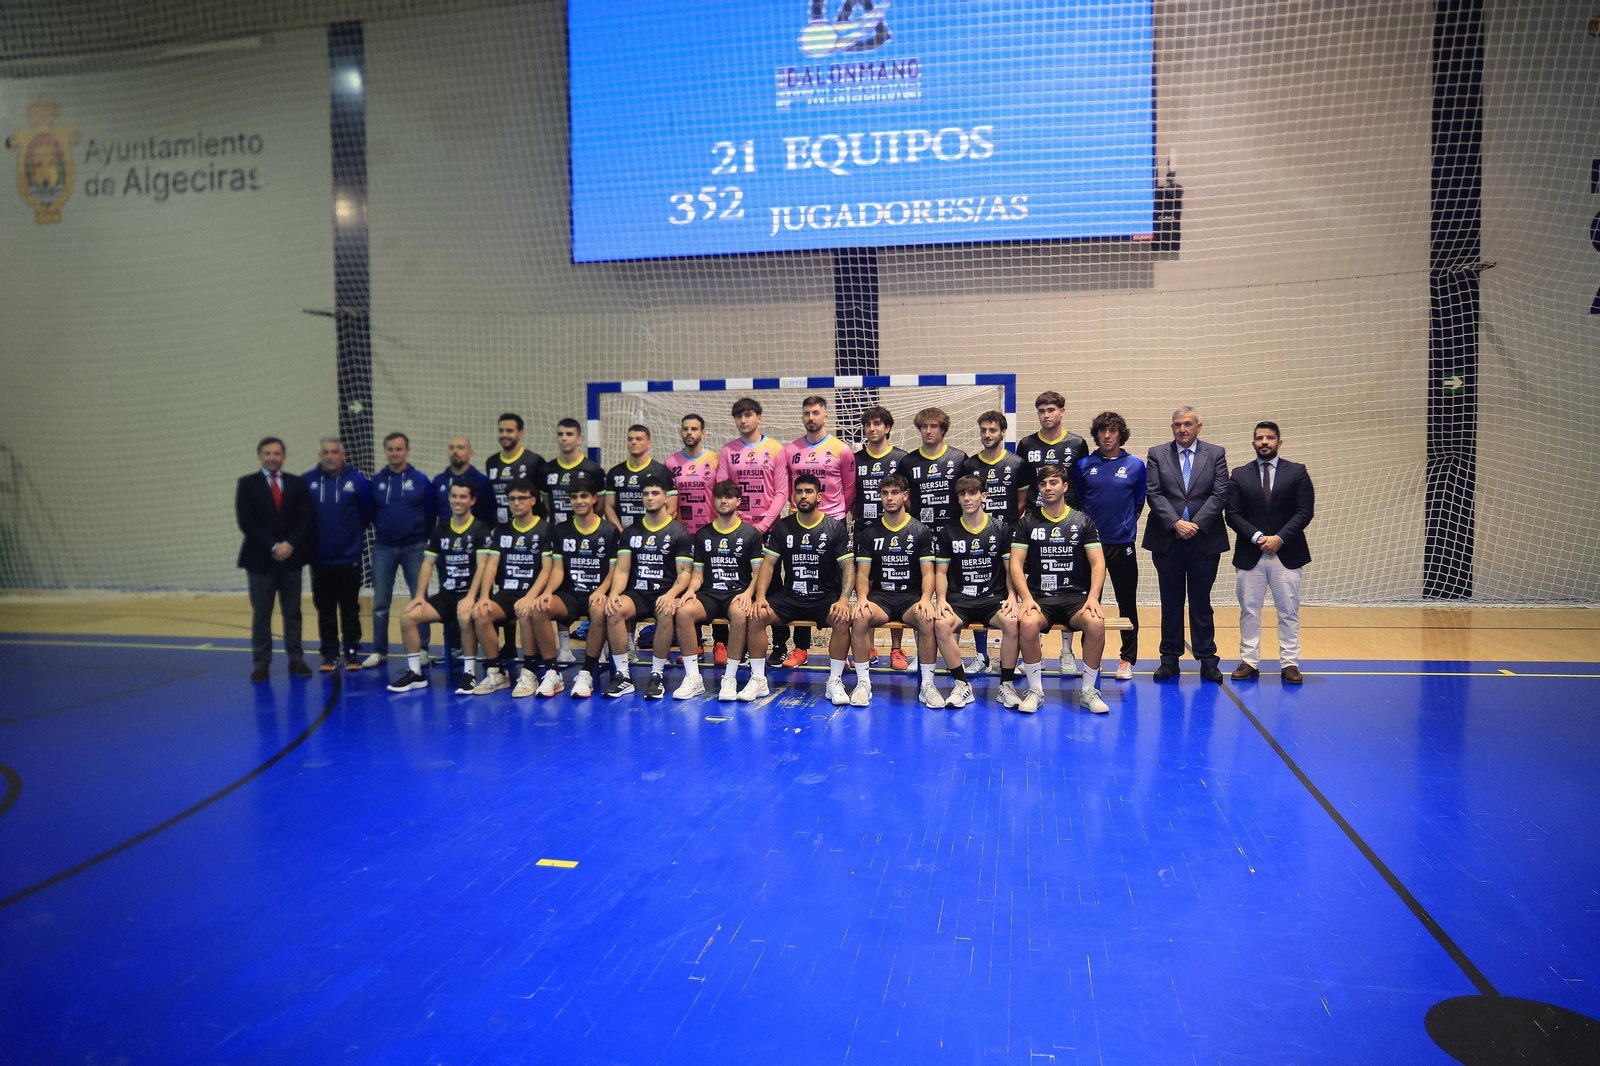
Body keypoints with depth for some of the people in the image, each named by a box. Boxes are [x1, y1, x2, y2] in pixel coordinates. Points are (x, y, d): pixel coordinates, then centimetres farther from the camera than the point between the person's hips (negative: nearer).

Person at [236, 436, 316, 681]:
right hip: (260, 559, -1)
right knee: (261, 614, 3)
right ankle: (261, 662, 9)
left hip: (291, 557, 2)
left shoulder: (297, 483, 8)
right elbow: (245, 521, -6)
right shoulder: (247, 484, 3)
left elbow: (307, 518, 0)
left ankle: (296, 659, 11)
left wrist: (290, 544, -13)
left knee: (293, 612, 6)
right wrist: (272, 547, -14)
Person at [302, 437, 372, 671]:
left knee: (350, 608, 6)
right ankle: (329, 654, 18)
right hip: (320, 559, 1)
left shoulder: (357, 480, -4)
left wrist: (353, 533, 6)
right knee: (325, 609, 9)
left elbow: (366, 514, 3)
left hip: (349, 557, -1)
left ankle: (352, 652, 15)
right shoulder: (306, 481, -1)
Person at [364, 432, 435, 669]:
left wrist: (424, 537, -3)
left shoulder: (420, 479, 0)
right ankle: (379, 651, 12)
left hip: (414, 548, -2)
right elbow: (369, 513, 10)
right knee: (380, 603, 4)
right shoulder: (376, 481, 5)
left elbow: (430, 514, 0)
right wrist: (379, 532, 3)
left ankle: (422, 650, 11)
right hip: (383, 549, 2)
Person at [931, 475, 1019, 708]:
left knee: (1012, 622, -33)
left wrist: (1011, 597, -11)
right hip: (959, 598, 1)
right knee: (941, 624, -32)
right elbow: (941, 571, 10)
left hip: (994, 597, -1)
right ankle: (962, 684, -16)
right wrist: (941, 599, -7)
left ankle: (1006, 684, -14)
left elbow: (1011, 568, 6)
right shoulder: (949, 531, 8)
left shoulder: (1001, 528, 6)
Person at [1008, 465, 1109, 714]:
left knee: (1096, 623, -32)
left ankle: (1088, 691, -12)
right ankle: (1035, 690, -15)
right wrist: (1026, 598, -14)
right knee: (1027, 623, -34)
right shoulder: (1027, 523, 8)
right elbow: (1016, 564, 2)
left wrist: (1093, 598, -13)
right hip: (1039, 597, 0)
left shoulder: (1083, 521, 9)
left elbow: (1098, 563, 4)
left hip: (1075, 596, 1)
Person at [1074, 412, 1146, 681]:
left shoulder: (1135, 465, 1)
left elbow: (1139, 502, 9)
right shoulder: (1084, 465, 3)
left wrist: (1126, 524, 5)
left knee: (1127, 603, 5)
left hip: (1123, 544, -1)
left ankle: (1127, 659, 15)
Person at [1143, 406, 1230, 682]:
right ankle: (1170, 659, 15)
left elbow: (1219, 495, -3)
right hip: (1167, 541, 0)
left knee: (1201, 602, 6)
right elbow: (1153, 494, -3)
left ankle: (1207, 659, 14)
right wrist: (1176, 523, -14)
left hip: (1205, 541, 0)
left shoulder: (1215, 454, 6)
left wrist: (1196, 524, -13)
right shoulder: (1157, 454, 6)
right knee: (1171, 602, 7)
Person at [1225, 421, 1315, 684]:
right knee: (1249, 612, 5)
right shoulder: (1239, 475, 6)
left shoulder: (1297, 472, 4)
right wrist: (1257, 537, -14)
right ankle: (1249, 662, 12)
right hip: (1250, 555, 1)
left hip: (1287, 554, -1)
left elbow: (1305, 512, -3)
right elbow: (1233, 514, -1)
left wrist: (1280, 538, -13)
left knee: (1288, 612, 4)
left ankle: (1289, 664, 11)